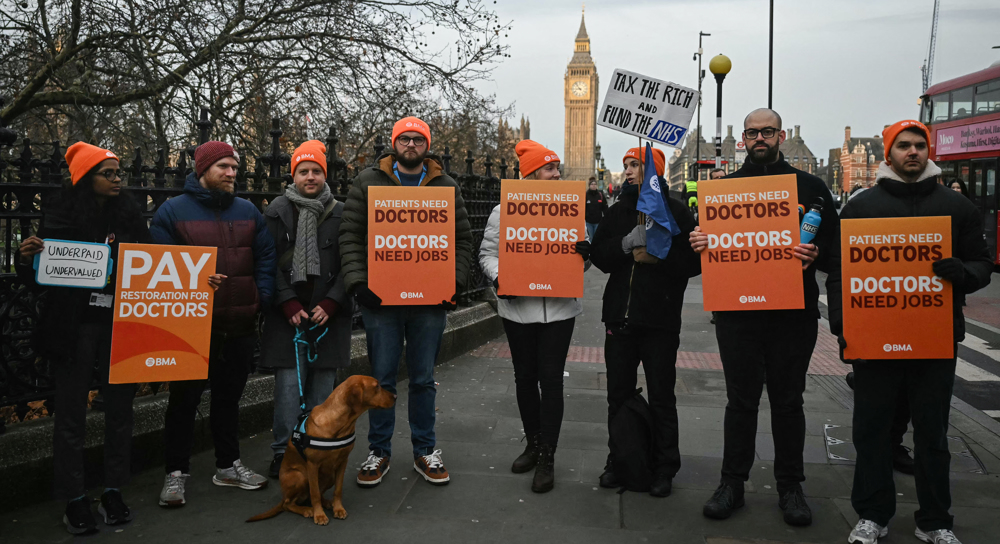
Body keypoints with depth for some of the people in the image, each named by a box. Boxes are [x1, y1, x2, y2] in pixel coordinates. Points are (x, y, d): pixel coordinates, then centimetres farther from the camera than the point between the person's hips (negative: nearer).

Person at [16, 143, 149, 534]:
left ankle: (114, 493, 22)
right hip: (74, 328, -2)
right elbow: (38, 279, 1)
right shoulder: (61, 216, -1)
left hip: (121, 326, 2)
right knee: (71, 415, 4)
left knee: (119, 409, 8)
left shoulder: (129, 215, 5)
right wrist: (27, 258, -18)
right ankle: (74, 501, 17)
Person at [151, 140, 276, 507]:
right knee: (184, 400, 5)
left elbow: (265, 258, 11)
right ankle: (176, 473, 18)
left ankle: (228, 465, 29)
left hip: (241, 327, 4)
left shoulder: (248, 211, 11)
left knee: (229, 396, 15)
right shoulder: (172, 211, -1)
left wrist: (262, 297, -2)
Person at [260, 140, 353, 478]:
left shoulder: (340, 214, 8)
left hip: (329, 314, 1)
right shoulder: (277, 212, 7)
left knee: (323, 386, 4)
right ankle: (283, 451, 11)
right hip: (287, 314, -1)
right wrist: (289, 304, -9)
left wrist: (330, 304, -7)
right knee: (288, 384, -3)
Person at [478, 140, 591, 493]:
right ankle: (533, 444, 30)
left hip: (559, 308, 0)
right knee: (525, 377, 12)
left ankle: (547, 458, 8)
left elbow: (583, 256, 13)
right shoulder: (504, 211, 4)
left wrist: (584, 255, -11)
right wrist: (498, 278, -13)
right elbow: (488, 253, 6)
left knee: (551, 380, -2)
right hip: (518, 308, 1)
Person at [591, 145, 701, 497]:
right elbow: (598, 256, 4)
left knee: (661, 399, 6)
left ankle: (664, 468, 20)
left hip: (660, 322, -4)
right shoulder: (617, 212, 12)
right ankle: (618, 461, 28)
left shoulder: (676, 212, -1)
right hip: (620, 319, 4)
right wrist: (626, 244, -13)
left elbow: (695, 261, -7)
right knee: (618, 396, 13)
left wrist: (658, 256, -19)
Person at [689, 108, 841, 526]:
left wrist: (814, 255, -18)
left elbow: (834, 248, 3)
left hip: (793, 314, 0)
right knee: (741, 399, 8)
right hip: (737, 310, 1)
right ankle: (732, 482, 20)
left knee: (788, 400, 10)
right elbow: (706, 240, 10)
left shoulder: (810, 187, 5)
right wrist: (697, 244, -13)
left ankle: (789, 485, 24)